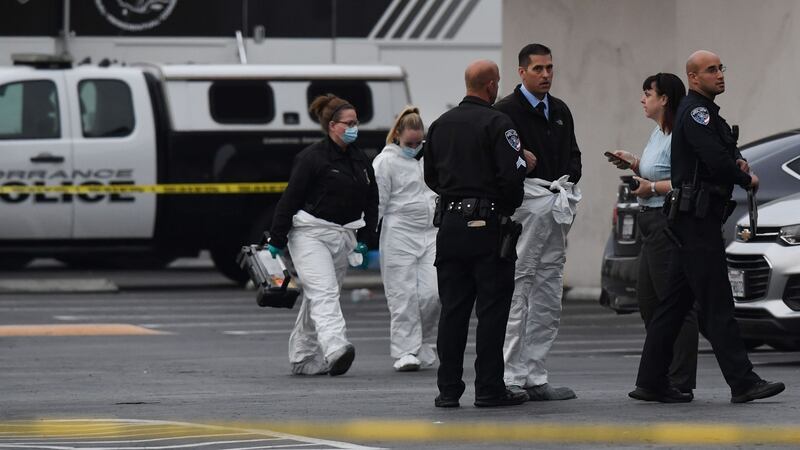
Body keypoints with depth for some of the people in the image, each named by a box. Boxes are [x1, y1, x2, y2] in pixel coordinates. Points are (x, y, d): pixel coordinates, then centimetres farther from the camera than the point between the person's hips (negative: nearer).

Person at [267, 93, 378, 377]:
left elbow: (371, 202, 18)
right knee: (324, 293, -20)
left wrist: (366, 240, 10)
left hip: (343, 236, 7)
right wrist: (276, 241, -12)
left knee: (317, 298, 12)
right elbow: (290, 199, -10)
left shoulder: (360, 160, 12)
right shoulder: (312, 157, -10)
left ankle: (303, 359, 20)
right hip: (310, 234, -7)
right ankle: (335, 350, -36)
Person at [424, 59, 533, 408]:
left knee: (452, 310, 8)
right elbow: (512, 173, -18)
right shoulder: (496, 124, -11)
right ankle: (489, 388, -1)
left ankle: (448, 389, 7)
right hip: (488, 224, -6)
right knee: (491, 310, -1)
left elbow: (430, 176, 16)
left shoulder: (441, 125, 11)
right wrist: (510, 205, 0)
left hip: (449, 224, 6)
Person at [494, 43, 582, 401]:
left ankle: (535, 378, 13)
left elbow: (573, 154, 24)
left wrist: (568, 182, 7)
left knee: (549, 301, 8)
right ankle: (512, 379, -8)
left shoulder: (560, 111, 18)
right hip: (525, 206, -8)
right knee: (518, 290, -9)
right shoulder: (507, 111, -5)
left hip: (557, 208, 8)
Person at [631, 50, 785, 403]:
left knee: (676, 301, 10)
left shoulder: (704, 112, 22)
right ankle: (742, 382, -13)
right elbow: (715, 159, -23)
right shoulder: (695, 112, -12)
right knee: (716, 303, -11)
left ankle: (651, 382, 11)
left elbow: (727, 151, 22)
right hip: (697, 218, -11)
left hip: (692, 221, 11)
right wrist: (747, 180, -6)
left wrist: (738, 162, -2)